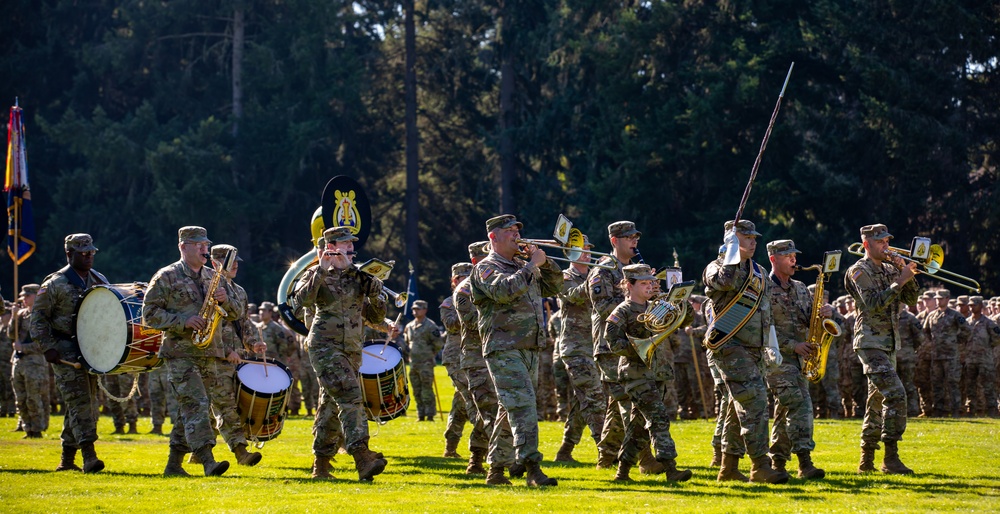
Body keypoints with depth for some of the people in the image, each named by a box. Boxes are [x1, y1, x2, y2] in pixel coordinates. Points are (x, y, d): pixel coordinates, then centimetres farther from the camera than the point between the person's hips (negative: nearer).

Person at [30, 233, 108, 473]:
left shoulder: (99, 281, 12)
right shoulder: (55, 284, -5)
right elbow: (38, 317, -5)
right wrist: (48, 346, -15)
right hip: (66, 351, -6)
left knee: (89, 402, 8)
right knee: (79, 401, -15)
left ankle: (67, 458, 17)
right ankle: (89, 457, -21)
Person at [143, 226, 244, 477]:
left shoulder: (215, 278, 15)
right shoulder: (166, 277, -1)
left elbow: (238, 312, 14)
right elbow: (150, 314, -6)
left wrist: (226, 300, -8)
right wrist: (183, 322, -17)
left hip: (208, 354, 6)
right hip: (180, 354, -6)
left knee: (189, 410, 9)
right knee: (196, 405, -17)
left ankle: (174, 465, 17)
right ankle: (208, 461, -26)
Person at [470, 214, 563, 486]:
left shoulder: (522, 267, 21)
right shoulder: (487, 268, -3)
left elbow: (554, 287, 21)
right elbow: (504, 290, -23)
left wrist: (545, 262, 5)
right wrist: (532, 265, -16)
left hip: (530, 349, 8)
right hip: (504, 349, -8)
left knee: (516, 410, 11)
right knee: (523, 406, -18)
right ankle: (532, 469, -25)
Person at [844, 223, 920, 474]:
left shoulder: (890, 269, 16)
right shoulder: (859, 271, -6)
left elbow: (912, 299, 10)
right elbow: (874, 304, -20)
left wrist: (907, 275, -5)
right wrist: (900, 281, -20)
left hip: (888, 345, 9)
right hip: (871, 343, -9)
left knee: (878, 401, 11)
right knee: (895, 395, -19)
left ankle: (866, 460, 16)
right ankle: (891, 458, -20)